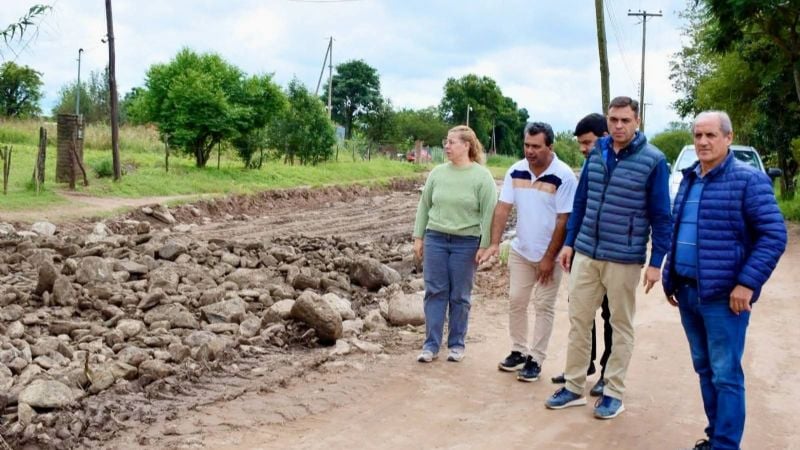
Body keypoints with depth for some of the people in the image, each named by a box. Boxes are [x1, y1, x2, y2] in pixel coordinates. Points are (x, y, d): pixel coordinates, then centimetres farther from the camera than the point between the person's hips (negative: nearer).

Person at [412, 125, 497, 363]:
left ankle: (457, 344, 17)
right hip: (435, 239, 3)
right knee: (435, 292, 4)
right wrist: (418, 237, 7)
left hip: (466, 243, -3)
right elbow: (424, 206, 10)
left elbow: (489, 213, -6)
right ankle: (431, 344, 10)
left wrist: (484, 245, -10)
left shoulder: (481, 176, -6)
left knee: (459, 296, 5)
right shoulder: (438, 172, 4)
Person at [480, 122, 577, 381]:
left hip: (550, 254, -5)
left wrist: (549, 258, -17)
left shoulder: (564, 176, -19)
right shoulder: (515, 171, -4)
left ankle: (535, 360, 11)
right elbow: (503, 208, -2)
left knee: (543, 307, 3)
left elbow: (564, 220, -17)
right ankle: (518, 351, 25)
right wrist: (494, 243, -13)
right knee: (516, 301, 11)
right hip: (520, 250, 5)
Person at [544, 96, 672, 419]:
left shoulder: (653, 160, -9)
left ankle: (613, 393, 20)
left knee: (621, 326, 9)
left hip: (624, 259, -4)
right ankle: (574, 387, 21)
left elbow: (660, 216, -7)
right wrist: (569, 242, 11)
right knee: (578, 320, 9)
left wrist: (656, 262, -10)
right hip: (586, 253, 4)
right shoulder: (596, 153, 5)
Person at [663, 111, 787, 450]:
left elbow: (774, 234, -14)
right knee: (704, 369, 15)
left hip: (723, 295, -7)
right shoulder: (689, 180, 13)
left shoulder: (748, 179, -9)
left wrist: (747, 283, -19)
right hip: (686, 291, 7)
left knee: (725, 375, -2)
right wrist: (670, 277, 17)